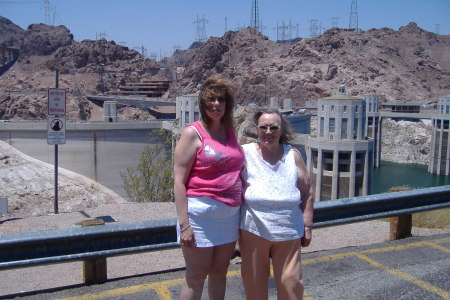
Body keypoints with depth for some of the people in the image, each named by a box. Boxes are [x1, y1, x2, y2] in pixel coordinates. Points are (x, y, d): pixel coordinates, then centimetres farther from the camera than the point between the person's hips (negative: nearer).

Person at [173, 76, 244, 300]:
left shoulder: (230, 132, 11)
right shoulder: (193, 133, -8)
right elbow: (178, 181, -12)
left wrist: (242, 211, 13)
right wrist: (184, 224, -17)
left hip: (230, 213, 6)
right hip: (201, 212, -6)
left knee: (219, 272, 17)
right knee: (196, 278, 6)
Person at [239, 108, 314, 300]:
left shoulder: (293, 155, 4)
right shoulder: (245, 153, -2)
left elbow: (307, 193, 8)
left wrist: (307, 226, 7)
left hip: (288, 231, 1)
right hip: (253, 230, -1)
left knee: (291, 282, 6)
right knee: (254, 283, 11)